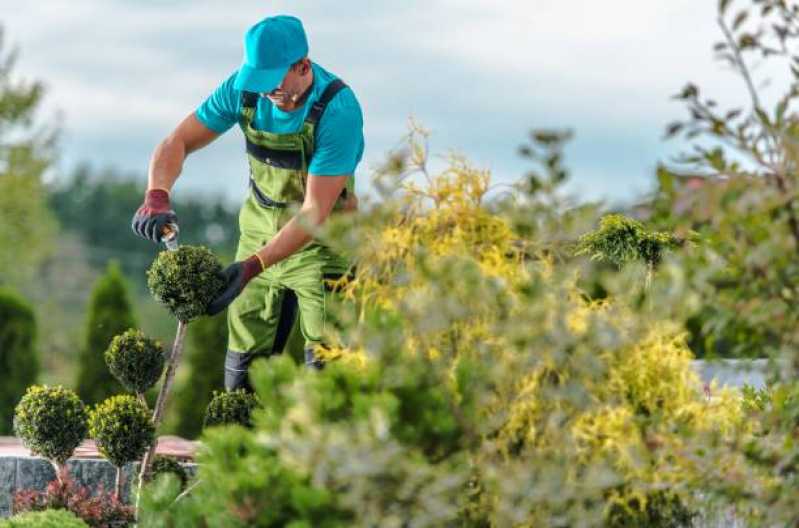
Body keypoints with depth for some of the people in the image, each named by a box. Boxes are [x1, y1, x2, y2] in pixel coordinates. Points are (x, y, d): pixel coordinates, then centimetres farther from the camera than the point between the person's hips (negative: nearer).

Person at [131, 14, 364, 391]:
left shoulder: (338, 109, -27)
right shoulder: (243, 89, -12)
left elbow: (315, 212, -28)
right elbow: (178, 142, -6)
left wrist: (253, 266, -37)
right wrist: (157, 197, -26)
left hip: (318, 240, -4)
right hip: (260, 228, 5)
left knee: (325, 363, -11)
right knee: (244, 361, 4)